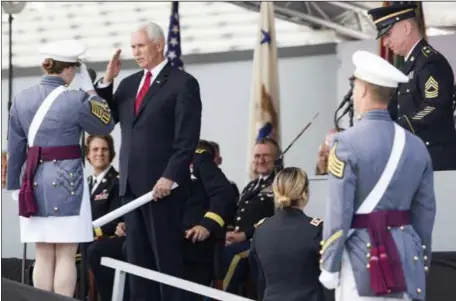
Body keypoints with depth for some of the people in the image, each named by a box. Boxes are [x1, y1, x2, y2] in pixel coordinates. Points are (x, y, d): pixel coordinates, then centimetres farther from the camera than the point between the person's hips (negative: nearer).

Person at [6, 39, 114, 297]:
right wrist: (90, 90, 10)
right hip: (66, 181, -5)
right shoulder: (76, 100, -10)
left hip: (35, 181, 5)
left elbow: (15, 148, 9)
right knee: (65, 256, 0)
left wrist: (13, 185, 16)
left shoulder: (22, 99, 5)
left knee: (44, 256, 9)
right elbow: (106, 125, 5)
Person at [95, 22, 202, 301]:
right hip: (132, 183, 6)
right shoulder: (129, 83, 18)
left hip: (163, 184, -6)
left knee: (167, 255, -4)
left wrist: (170, 177, -18)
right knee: (137, 256, 5)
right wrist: (107, 82, 2)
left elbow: (188, 138, -10)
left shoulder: (183, 83, -4)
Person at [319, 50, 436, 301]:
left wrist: (329, 267, -5)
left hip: (363, 254, -5)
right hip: (406, 253, 5)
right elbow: (426, 211, 9)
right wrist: (422, 261, 19)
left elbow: (339, 212, -12)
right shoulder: (416, 145, 6)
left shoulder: (348, 144, -10)